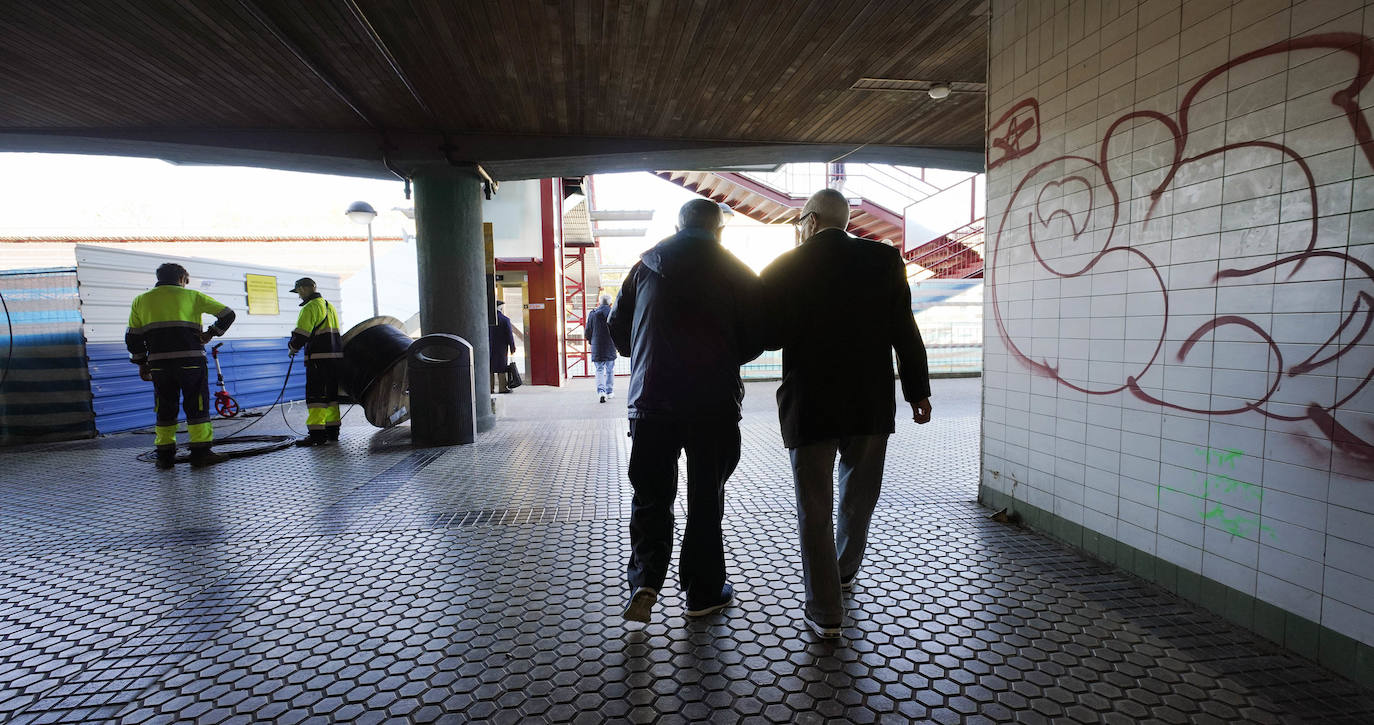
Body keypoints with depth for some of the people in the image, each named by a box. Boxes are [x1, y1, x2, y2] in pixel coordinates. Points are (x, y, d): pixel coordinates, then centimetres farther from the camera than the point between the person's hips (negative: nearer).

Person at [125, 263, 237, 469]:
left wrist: (141, 363, 21)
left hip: (159, 363, 3)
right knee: (197, 406, 2)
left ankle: (165, 456, 15)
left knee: (165, 408, 12)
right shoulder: (191, 296, 6)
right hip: (190, 361, -3)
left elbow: (133, 336, 13)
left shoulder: (140, 300, 15)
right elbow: (227, 314, 4)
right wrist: (211, 333, 12)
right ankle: (201, 452, 1)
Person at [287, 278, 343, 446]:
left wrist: (292, 347, 3)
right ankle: (332, 432, 17)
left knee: (315, 396, -7)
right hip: (335, 356, 9)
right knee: (331, 395, 13)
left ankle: (317, 434, -9)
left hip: (319, 358, -9)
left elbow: (301, 334, -16)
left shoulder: (310, 307, -10)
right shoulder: (329, 306, 20)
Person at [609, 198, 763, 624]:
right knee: (706, 498, 11)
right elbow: (756, 337, -1)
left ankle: (645, 581, -2)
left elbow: (618, 330, 10)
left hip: (651, 401, 2)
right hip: (714, 403, -1)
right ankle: (704, 593, 22)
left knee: (651, 496, 13)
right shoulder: (735, 271, 0)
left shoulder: (645, 266, 6)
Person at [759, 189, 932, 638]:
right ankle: (844, 574, 44)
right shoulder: (884, 260, 0)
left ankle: (826, 614, 13)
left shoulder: (784, 268, -6)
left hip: (808, 407, -3)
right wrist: (917, 390, 4)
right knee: (859, 499, 22)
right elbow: (904, 331, -2)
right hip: (871, 404, 3)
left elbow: (768, 336, -7)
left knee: (814, 513, 7)